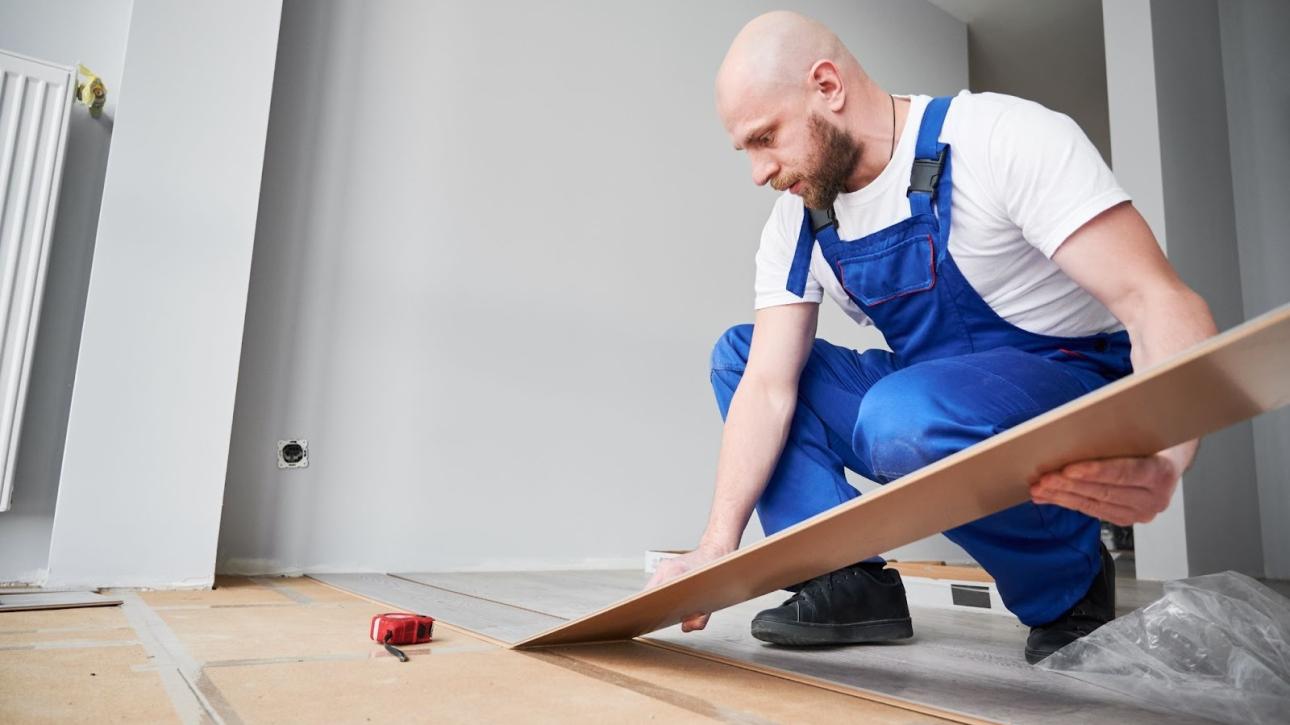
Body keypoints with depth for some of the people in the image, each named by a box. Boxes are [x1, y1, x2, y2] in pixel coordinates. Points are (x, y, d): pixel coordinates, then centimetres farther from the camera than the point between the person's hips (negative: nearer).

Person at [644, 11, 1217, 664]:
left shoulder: (1008, 138, -17)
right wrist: (717, 547, -17)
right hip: (925, 392, 6)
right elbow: (768, 386, -8)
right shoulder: (795, 225, -1)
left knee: (905, 418, -37)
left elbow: (1160, 303, -24)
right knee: (736, 355, -2)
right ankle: (848, 583, -7)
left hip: (1072, 392, -6)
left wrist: (1160, 459, -45)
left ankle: (1068, 582, -7)